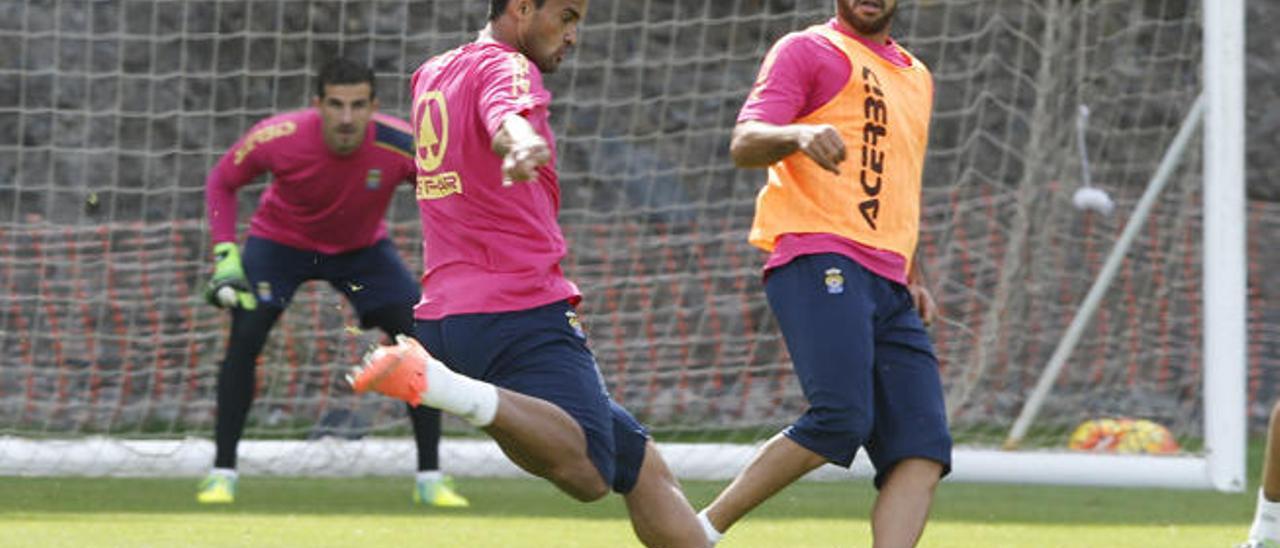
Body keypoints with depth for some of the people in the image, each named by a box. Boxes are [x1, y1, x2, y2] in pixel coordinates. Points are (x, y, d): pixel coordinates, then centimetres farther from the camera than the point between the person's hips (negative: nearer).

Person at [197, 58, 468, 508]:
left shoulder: (401, 146, -31)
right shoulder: (279, 137, -31)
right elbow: (221, 183, -12)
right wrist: (225, 254, -22)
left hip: (363, 249, 1)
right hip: (280, 242, -1)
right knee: (244, 337, -19)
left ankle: (430, 478, 2)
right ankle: (222, 473, -7)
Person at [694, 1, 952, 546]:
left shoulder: (916, 77, 28)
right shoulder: (807, 51, 6)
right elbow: (744, 144, -7)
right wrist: (797, 135, -29)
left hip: (889, 289, 7)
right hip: (818, 262, -7)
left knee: (922, 449, -10)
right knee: (842, 417, -25)